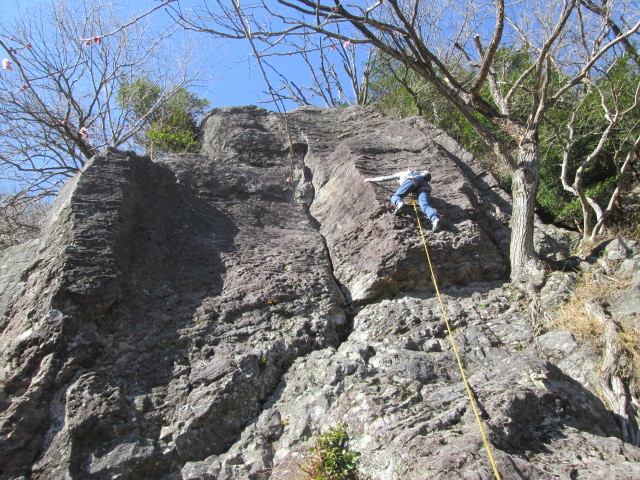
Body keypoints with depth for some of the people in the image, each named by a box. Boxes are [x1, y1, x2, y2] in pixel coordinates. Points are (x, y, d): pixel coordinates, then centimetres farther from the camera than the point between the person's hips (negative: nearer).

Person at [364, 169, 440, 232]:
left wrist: (372, 179, 51)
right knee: (425, 206, -18)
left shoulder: (402, 173, 38)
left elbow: (386, 178, 41)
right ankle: (435, 219, -48)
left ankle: (399, 203, -41)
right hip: (425, 185, 4)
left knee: (395, 197, -4)